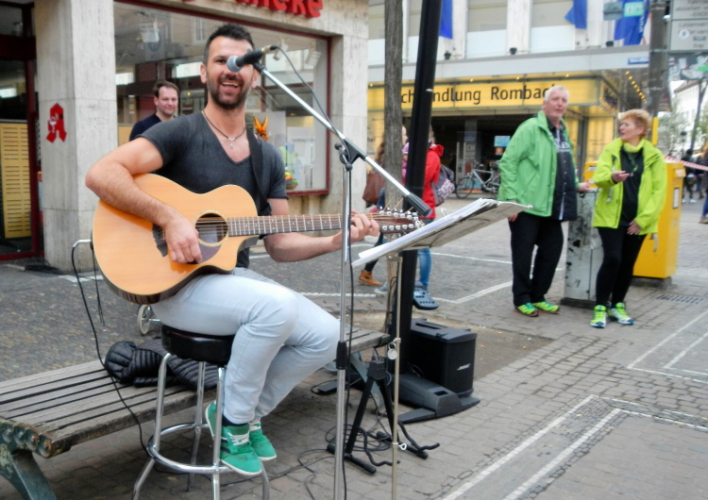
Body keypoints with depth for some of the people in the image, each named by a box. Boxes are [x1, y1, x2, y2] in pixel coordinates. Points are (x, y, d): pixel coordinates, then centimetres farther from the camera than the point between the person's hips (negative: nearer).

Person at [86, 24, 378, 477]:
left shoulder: (268, 159, 11)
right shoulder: (181, 134, -8)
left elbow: (280, 243, 8)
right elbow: (101, 174, -20)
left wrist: (334, 240, -8)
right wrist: (169, 218, -29)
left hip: (235, 276, 7)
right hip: (175, 281, -6)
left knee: (325, 334, -10)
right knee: (278, 306, -32)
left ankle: (250, 412, 12)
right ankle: (233, 421, -6)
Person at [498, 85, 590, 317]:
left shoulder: (563, 132, 16)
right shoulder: (530, 128, -10)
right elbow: (507, 162, -15)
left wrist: (576, 185, 14)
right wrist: (511, 197, -20)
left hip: (551, 207, 8)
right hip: (526, 205, -8)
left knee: (552, 249, 12)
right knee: (523, 252, 1)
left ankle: (537, 296, 26)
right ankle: (521, 299, 14)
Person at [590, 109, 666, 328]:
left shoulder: (654, 156, 0)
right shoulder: (611, 149, 2)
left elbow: (659, 190, -2)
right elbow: (598, 176, -10)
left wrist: (643, 219, -9)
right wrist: (612, 177, -34)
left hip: (638, 220, 1)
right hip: (611, 216, -1)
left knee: (628, 263, 9)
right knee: (612, 259, -10)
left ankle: (617, 306, 24)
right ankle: (600, 307, 0)